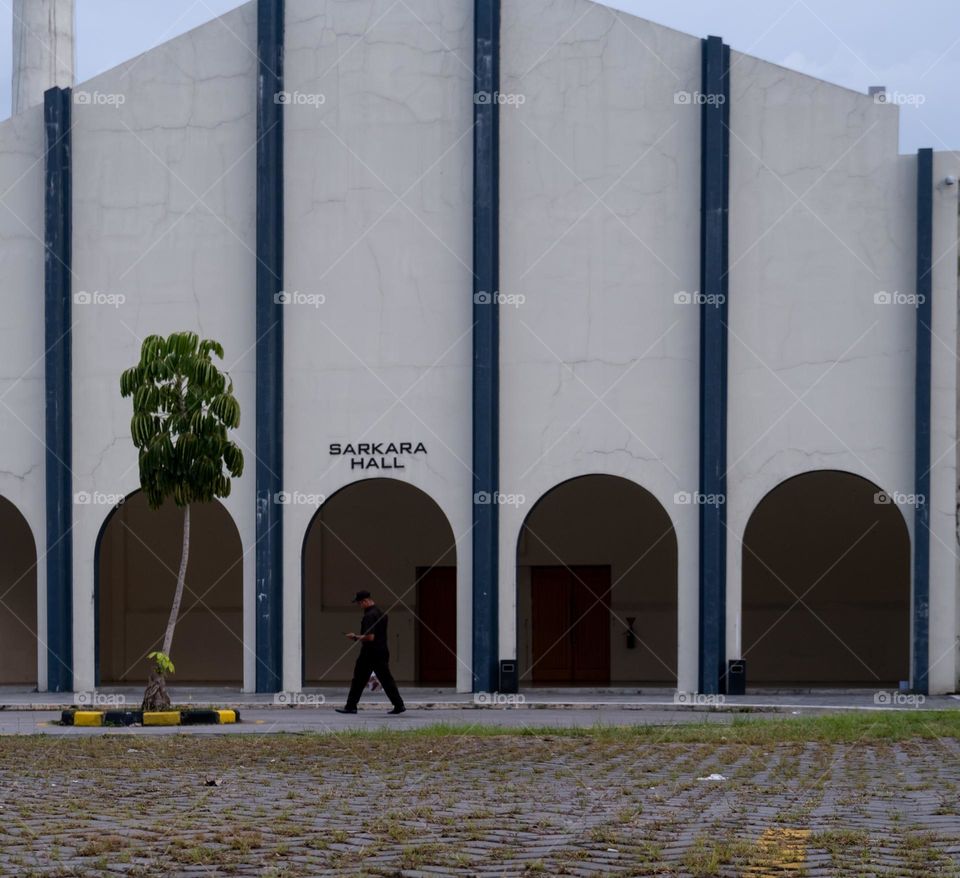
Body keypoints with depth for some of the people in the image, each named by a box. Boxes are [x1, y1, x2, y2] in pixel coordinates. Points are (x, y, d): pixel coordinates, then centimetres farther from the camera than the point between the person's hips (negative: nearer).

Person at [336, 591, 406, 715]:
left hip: (370, 652, -8)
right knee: (386, 679, 7)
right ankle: (399, 705, 2)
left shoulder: (369, 615, -17)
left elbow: (370, 637, -24)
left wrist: (356, 637, -10)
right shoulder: (382, 613, 13)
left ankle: (350, 706, 7)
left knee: (359, 680, 2)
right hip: (383, 652, 8)